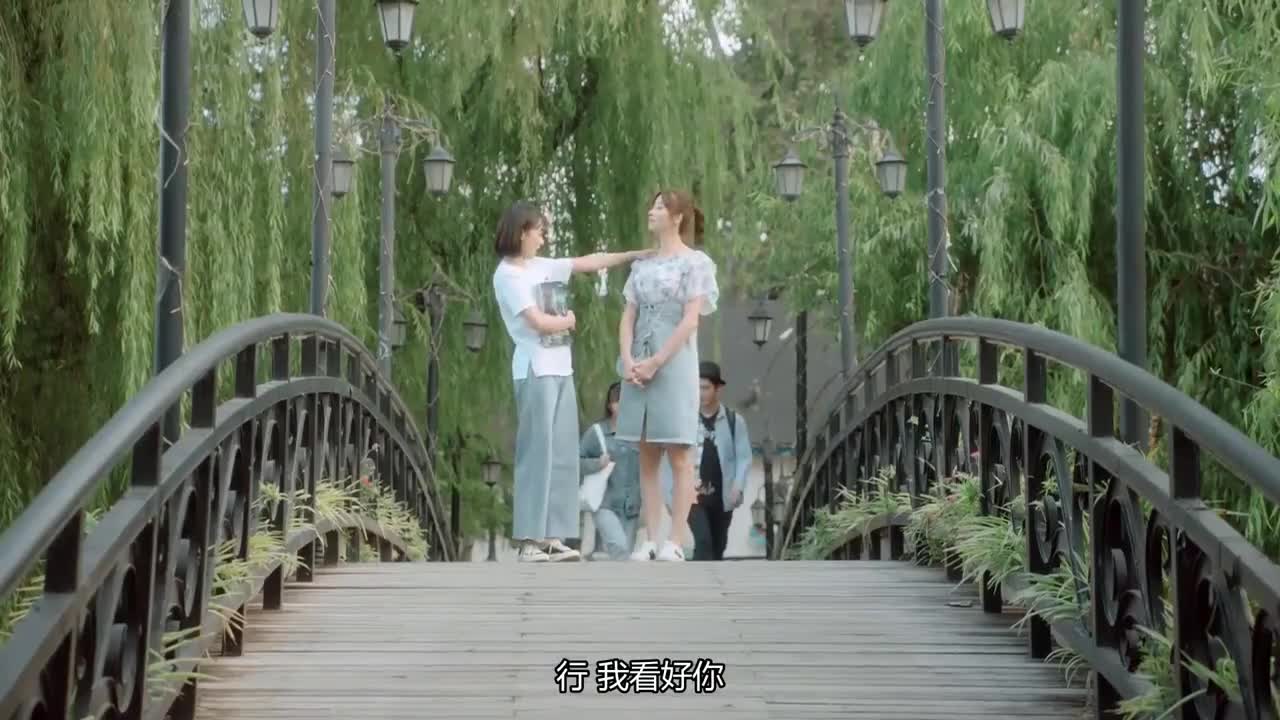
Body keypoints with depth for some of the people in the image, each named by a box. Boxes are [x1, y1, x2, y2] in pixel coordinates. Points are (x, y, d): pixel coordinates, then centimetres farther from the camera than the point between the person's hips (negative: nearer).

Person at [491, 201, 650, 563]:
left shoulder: (543, 266, 15)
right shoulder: (508, 275, -8)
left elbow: (589, 262, 19)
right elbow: (539, 322, -14)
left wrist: (639, 254, 18)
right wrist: (569, 320, 3)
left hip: (561, 369, 8)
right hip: (535, 371, -8)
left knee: (562, 453, 6)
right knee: (538, 453, -8)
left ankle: (553, 537, 8)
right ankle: (530, 540, -7)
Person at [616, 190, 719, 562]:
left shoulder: (696, 262, -1)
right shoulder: (641, 266, 16)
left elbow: (690, 321, -9)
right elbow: (628, 318, 10)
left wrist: (656, 362, -13)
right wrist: (627, 360, -7)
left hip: (674, 365, -6)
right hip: (639, 368, 6)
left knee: (679, 455, -5)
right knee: (647, 458, 4)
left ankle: (675, 542, -7)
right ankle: (650, 540, 6)